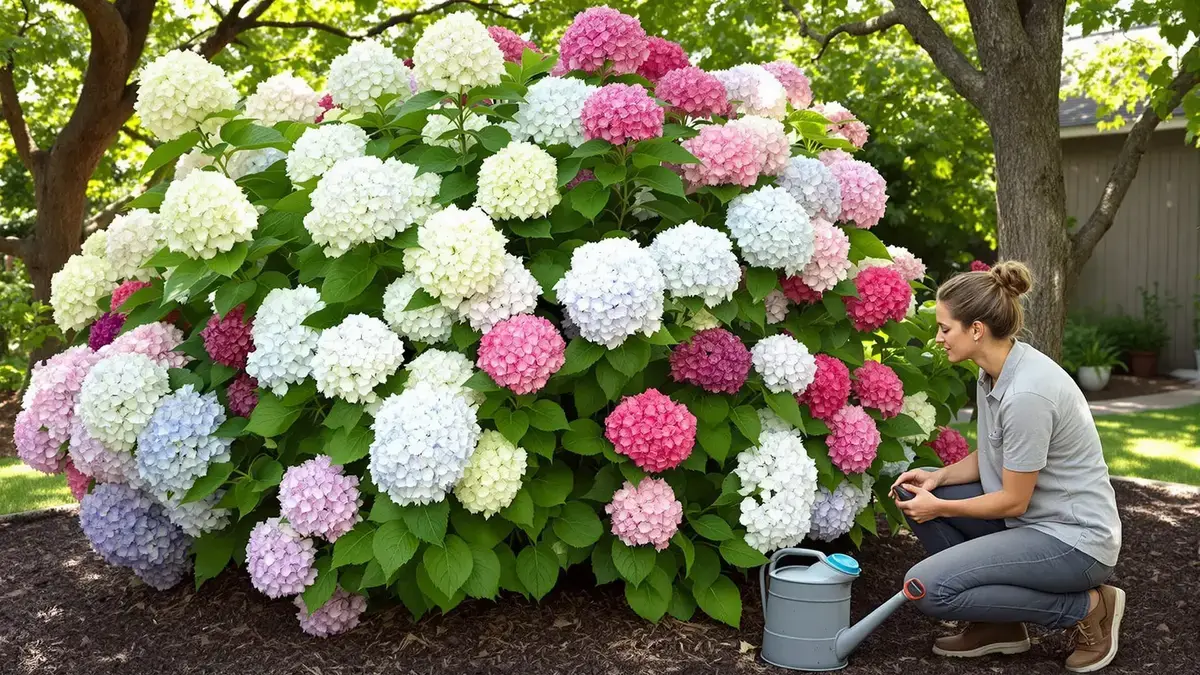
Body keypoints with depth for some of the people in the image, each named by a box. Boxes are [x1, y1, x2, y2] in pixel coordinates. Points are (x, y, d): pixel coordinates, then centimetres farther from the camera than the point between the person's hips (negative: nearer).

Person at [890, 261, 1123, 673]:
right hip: (1035, 517, 10)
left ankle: (1087, 608, -3)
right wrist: (939, 477, -1)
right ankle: (998, 625, 11)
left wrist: (940, 508, -8)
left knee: (928, 588, -18)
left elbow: (1013, 501, -20)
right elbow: (994, 456, 15)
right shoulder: (995, 371, 2)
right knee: (915, 497, 6)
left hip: (1073, 538, -10)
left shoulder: (1026, 392, -28)